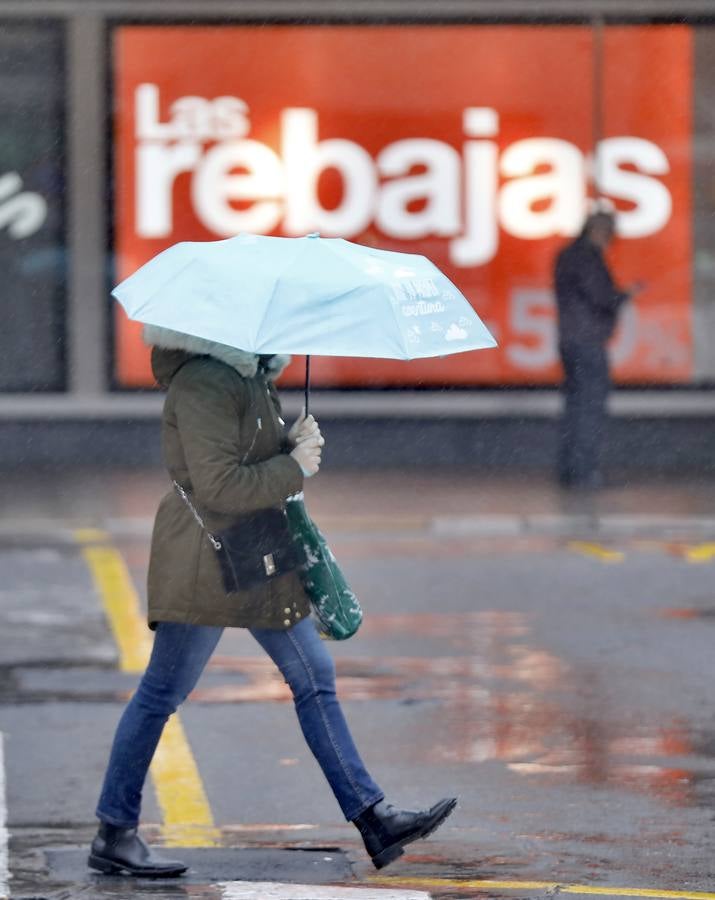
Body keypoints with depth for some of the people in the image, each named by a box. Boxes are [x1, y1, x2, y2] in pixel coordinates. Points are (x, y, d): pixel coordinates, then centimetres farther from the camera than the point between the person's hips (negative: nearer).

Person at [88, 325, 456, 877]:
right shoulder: (202, 385, -19)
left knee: (314, 678, 9)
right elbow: (219, 486, -25)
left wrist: (295, 443, 0)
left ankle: (372, 818, 12)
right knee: (161, 694, -2)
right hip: (206, 562, -10)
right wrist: (294, 467, -15)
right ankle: (114, 836, 6)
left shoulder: (250, 376, 12)